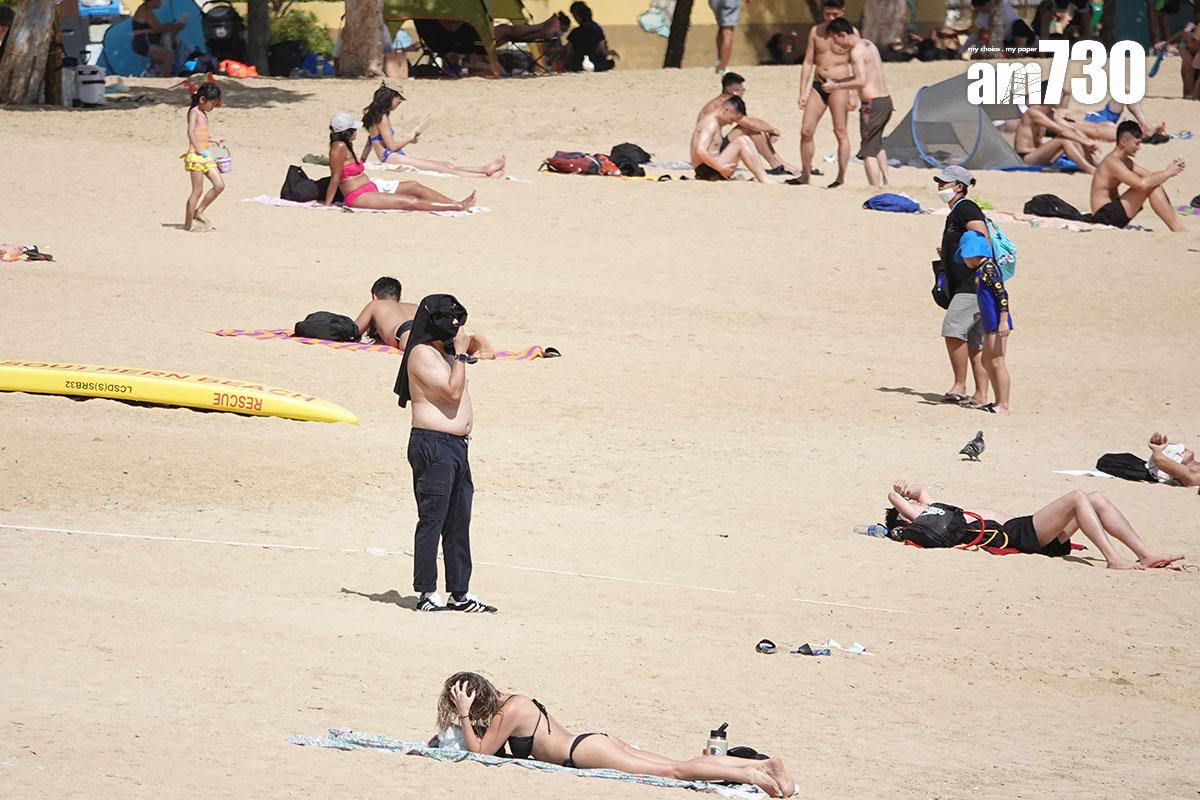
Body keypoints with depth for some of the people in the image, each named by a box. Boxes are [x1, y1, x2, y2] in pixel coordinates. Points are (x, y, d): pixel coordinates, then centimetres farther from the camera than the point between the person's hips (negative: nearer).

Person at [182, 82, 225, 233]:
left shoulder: (203, 114, 19)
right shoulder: (194, 112, -9)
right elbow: (190, 132, -22)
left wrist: (215, 141, 27)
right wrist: (198, 149, -27)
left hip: (206, 156, 9)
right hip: (195, 157, -9)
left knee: (220, 185, 4)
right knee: (197, 191, -6)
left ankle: (199, 212, 16)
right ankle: (188, 224, 1)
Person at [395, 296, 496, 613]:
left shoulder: (443, 353, 20)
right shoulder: (422, 354, -10)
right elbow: (453, 391, -18)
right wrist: (460, 354, -13)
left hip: (456, 447, 10)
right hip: (433, 447, -10)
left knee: (458, 524, 11)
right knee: (432, 521, -7)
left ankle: (460, 593, 15)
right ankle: (427, 594, -4)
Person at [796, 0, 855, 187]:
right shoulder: (816, 31, 10)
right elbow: (808, 63, 12)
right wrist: (802, 93, 6)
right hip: (818, 85, 4)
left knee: (840, 132, -6)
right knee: (806, 131, -2)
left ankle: (841, 177, -3)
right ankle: (805, 175, 8)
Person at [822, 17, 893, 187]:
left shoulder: (857, 51, -13)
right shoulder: (869, 45, 15)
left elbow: (861, 82, -21)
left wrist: (836, 86, -12)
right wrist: (838, 81, 20)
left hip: (872, 103, -9)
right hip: (886, 100, 9)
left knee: (869, 152, -5)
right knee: (877, 144, 28)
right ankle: (885, 182, 34)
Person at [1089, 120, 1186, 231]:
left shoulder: (1126, 162, 15)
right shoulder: (1112, 162, -19)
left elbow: (1150, 175, 15)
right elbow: (1142, 184, -29)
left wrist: (1169, 171, -4)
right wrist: (1168, 173, -19)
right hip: (1104, 216, -10)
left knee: (1154, 182, 7)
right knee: (1151, 186, -19)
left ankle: (1179, 226, 3)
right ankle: (1177, 230, -17)